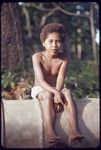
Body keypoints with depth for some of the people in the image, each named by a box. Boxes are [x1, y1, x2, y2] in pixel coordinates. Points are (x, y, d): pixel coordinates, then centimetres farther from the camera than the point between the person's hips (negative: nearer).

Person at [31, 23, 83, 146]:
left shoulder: (64, 59, -7)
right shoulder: (37, 57, -14)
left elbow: (60, 79, -18)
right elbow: (41, 81, -25)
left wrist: (57, 94, -38)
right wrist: (55, 93, -40)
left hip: (56, 90, 2)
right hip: (39, 89, -2)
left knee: (67, 92, -30)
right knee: (48, 95, -36)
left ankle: (73, 131, -46)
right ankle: (50, 133, -52)